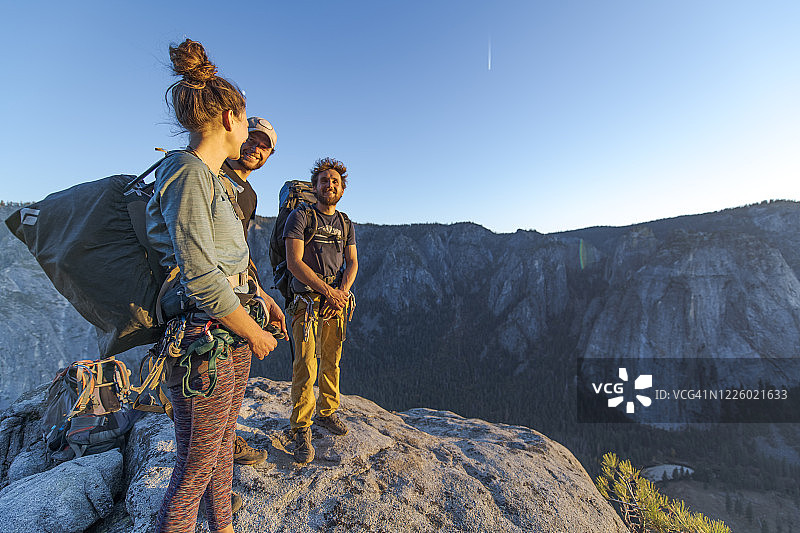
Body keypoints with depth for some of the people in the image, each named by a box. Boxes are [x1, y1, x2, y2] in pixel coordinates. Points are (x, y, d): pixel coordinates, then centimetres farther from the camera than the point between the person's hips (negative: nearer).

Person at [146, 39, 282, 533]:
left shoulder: (212, 178, 13)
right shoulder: (187, 173, -16)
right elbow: (201, 277, -22)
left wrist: (258, 294, 20)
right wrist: (255, 333, -12)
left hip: (233, 333, 9)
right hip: (204, 341, -9)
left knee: (224, 442, 23)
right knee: (196, 466, 7)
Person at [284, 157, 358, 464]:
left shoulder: (346, 224, 16)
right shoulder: (300, 217, -1)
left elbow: (352, 263, 12)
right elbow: (294, 262, -10)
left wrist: (343, 289, -8)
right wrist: (327, 290, -14)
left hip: (337, 301, 5)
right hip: (308, 300, -5)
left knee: (332, 361, 11)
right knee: (306, 366, -6)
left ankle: (327, 413, 29)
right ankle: (301, 431, 6)